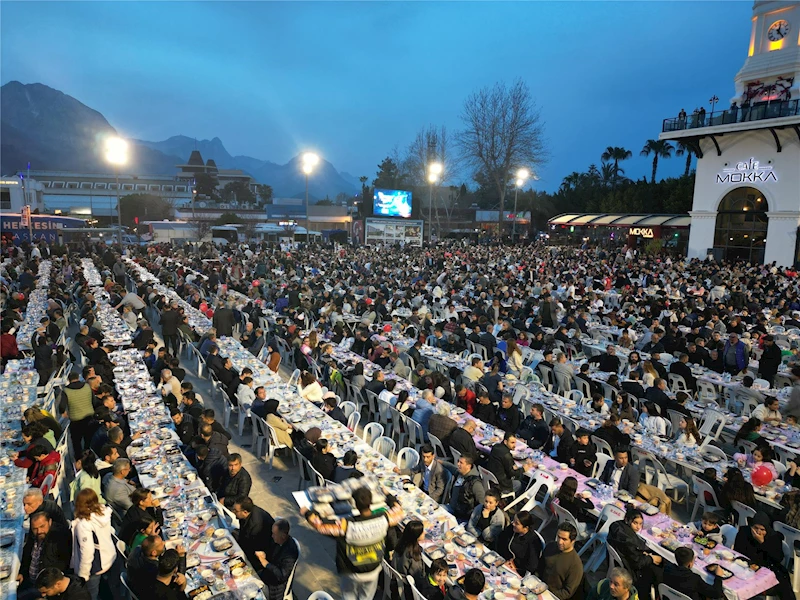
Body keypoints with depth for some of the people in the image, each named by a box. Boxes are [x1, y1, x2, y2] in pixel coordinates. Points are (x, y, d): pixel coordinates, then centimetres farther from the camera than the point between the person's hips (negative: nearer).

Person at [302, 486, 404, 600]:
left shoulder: (346, 526, -37)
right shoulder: (383, 519, -29)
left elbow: (319, 524, -26)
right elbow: (399, 511, -7)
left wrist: (306, 513, -9)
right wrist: (389, 496, 10)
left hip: (351, 573, -2)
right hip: (374, 570, 2)